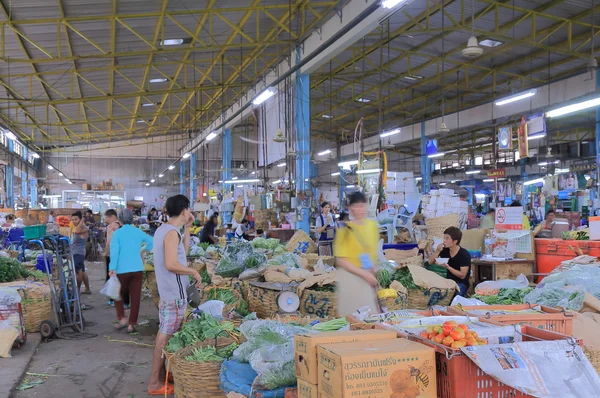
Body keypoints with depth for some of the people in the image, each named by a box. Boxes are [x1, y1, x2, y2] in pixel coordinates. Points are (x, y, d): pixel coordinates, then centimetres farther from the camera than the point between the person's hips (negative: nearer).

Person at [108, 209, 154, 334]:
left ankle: (122, 318, 3)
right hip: (137, 269, 2)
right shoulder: (138, 232, 6)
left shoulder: (117, 233, -3)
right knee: (135, 297, 6)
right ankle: (131, 324, 8)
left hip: (122, 269, -2)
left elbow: (114, 251, -12)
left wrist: (112, 268, -15)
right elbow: (152, 242, 8)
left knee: (119, 295, 17)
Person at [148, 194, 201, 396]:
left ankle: (159, 375, 29)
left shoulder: (163, 229, 12)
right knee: (166, 336, -5)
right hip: (175, 292, -11)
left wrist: (187, 228, 13)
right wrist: (193, 272, -16)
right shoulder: (172, 233, -20)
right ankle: (155, 382, 0)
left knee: (165, 332, 18)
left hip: (168, 289, 11)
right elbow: (171, 264, -28)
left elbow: (182, 251, 18)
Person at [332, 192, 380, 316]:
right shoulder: (345, 229, -11)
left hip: (370, 276, 5)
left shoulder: (372, 225, 5)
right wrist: (364, 274, -17)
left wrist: (374, 273, 3)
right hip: (350, 277, -5)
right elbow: (341, 260, -12)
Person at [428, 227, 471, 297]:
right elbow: (430, 262, 5)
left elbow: (462, 275, -17)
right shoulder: (445, 250, 1)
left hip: (461, 284, -5)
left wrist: (447, 266, -25)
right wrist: (437, 251, -12)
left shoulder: (464, 254, -14)